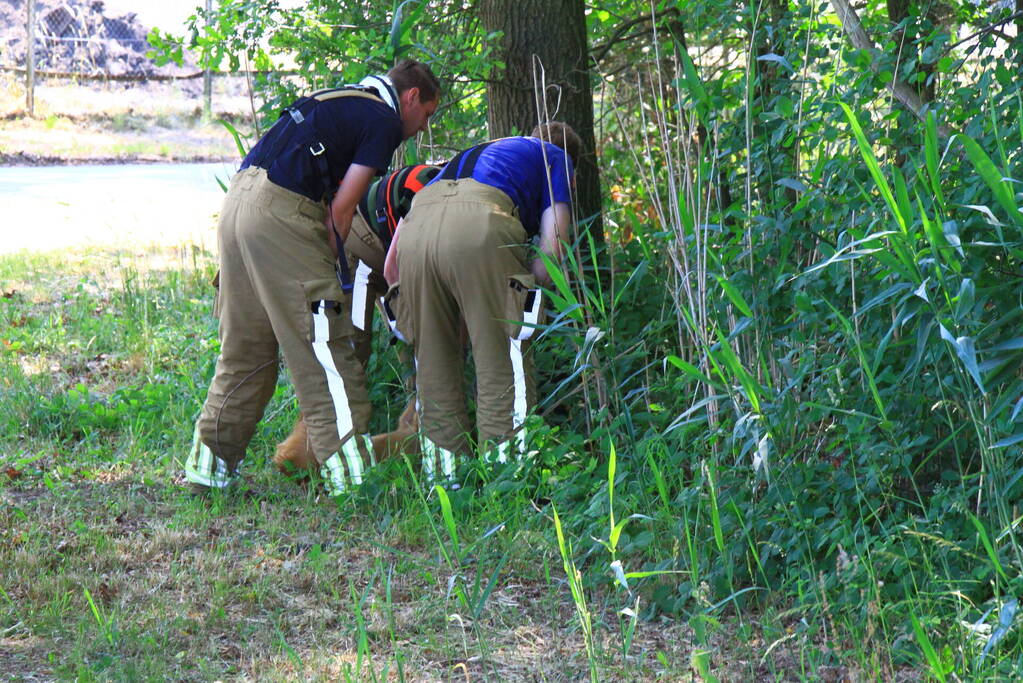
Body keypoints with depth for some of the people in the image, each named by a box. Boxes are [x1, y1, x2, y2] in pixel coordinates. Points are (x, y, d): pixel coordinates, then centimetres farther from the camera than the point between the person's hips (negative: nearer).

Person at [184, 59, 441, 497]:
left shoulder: (338, 101, 27)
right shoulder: (384, 121, 2)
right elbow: (341, 207, -5)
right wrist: (330, 266, 5)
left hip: (238, 201, 9)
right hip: (280, 212, -9)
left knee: (244, 347, 16)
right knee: (323, 346, -4)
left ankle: (208, 462, 18)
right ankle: (350, 474, -4)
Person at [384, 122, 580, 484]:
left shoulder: (473, 154, 42)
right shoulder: (558, 158, 30)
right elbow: (552, 247, 12)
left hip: (415, 226, 5)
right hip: (479, 226, -5)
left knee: (433, 365, 12)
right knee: (502, 362, 2)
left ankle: (443, 477, 14)